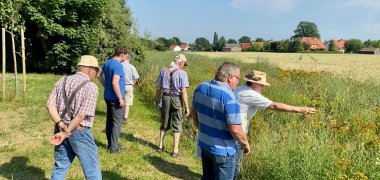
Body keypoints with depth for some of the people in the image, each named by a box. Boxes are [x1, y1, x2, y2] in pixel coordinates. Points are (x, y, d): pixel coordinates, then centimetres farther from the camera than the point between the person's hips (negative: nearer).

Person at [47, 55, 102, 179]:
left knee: (60, 167, 19)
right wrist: (65, 134, -12)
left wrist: (61, 125, -8)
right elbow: (81, 115, -19)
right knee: (92, 169, 7)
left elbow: (50, 105, -2)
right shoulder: (91, 87, -14)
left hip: (61, 129, 7)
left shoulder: (62, 81, 5)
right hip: (80, 132, -6)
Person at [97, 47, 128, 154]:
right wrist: (120, 98, -21)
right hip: (115, 98, -9)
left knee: (109, 121, 15)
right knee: (117, 122, 0)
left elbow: (99, 75, 20)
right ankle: (114, 147, 6)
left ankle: (110, 144, 26)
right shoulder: (118, 65, -20)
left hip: (108, 97, 9)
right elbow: (115, 83, -27)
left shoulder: (108, 62, 9)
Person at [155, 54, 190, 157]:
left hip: (165, 98, 4)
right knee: (177, 125, 8)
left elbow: (158, 88, 4)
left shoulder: (164, 71, 1)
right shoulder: (182, 73, -11)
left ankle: (160, 146, 29)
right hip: (177, 99, -4)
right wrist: (187, 107, -10)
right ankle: (175, 150, 12)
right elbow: (183, 92, -15)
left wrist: (157, 99, 16)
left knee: (164, 123, 20)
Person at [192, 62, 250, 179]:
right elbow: (235, 130, -26)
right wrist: (246, 144, -7)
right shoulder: (228, 97, -27)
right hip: (223, 150, -7)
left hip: (204, 144, 7)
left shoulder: (201, 88, -3)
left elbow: (194, 112, 11)